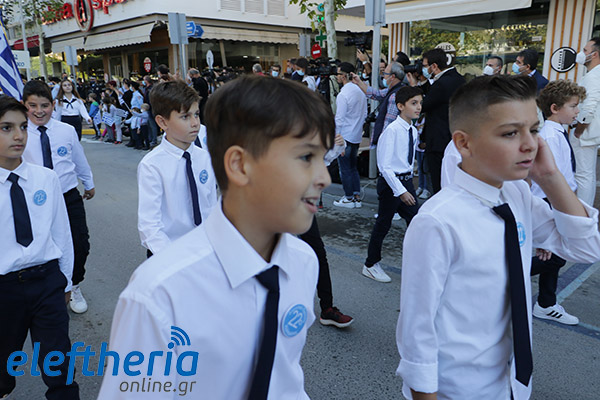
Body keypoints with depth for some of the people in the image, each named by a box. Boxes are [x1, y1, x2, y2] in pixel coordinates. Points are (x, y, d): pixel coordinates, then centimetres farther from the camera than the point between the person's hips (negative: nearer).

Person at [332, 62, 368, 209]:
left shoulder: (343, 95, -18)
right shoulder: (360, 91, 7)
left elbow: (339, 119, -18)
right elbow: (365, 114, 14)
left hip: (344, 136, -8)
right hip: (357, 136, 8)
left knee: (345, 169, 3)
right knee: (353, 167, 16)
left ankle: (349, 198, 11)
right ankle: (356, 196, 21)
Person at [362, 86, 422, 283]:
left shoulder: (413, 131, 5)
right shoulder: (392, 130, -18)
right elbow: (385, 166, -19)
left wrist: (408, 185, 11)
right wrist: (400, 191, -21)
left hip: (406, 181, 8)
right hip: (390, 182, -7)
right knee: (383, 224, 5)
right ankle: (370, 265, 23)